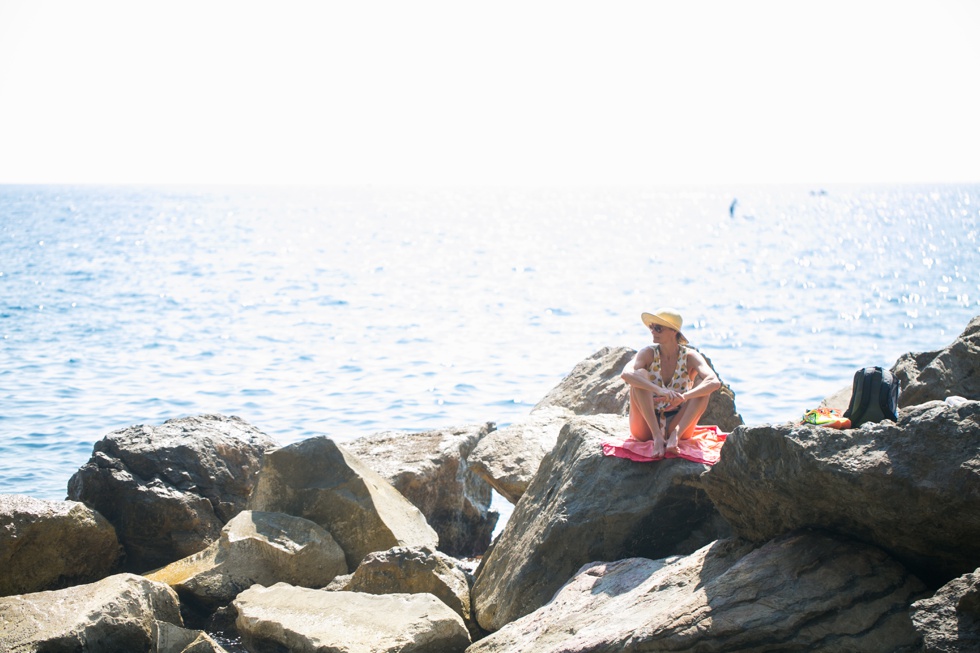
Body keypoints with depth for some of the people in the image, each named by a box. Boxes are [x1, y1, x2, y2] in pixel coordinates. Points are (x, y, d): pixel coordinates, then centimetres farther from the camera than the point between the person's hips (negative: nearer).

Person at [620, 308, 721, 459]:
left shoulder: (690, 356, -6)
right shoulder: (648, 354, -6)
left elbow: (715, 382, -24)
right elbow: (626, 374, -28)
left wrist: (683, 397, -41)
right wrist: (659, 390, -43)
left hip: (677, 424, 1)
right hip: (646, 428, 0)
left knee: (702, 382, -19)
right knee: (640, 374, -23)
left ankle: (675, 436, -33)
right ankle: (657, 437, -33)